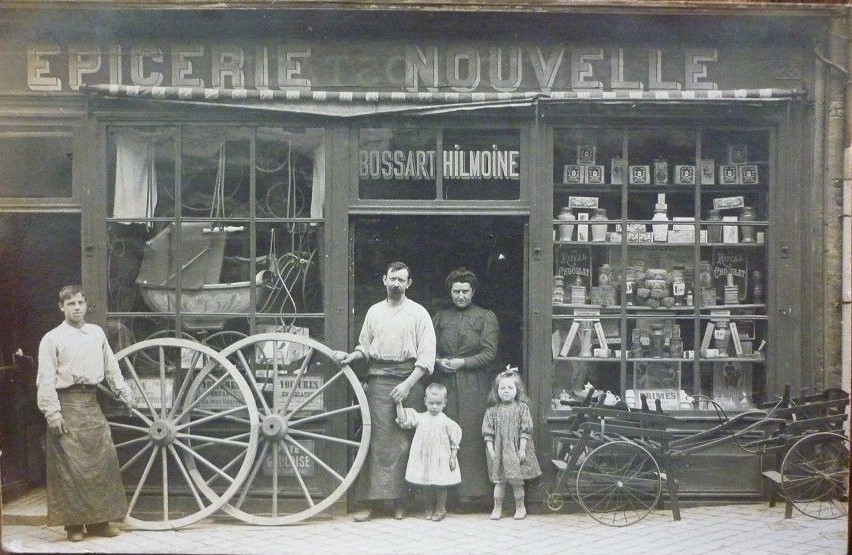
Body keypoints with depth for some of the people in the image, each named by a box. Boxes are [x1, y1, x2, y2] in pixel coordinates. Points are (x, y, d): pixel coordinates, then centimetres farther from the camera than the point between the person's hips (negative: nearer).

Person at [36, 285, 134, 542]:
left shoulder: (97, 333, 11)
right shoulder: (52, 338, -4)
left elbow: (111, 367, 16)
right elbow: (46, 379, -8)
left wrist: (125, 392, 13)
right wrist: (52, 412, -14)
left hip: (91, 402, 5)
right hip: (67, 403, -5)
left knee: (101, 461, 6)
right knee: (70, 465, -2)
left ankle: (98, 520, 16)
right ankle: (73, 523, 8)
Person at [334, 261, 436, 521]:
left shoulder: (418, 313, 5)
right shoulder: (374, 311, 15)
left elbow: (427, 356, -1)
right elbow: (365, 346, 20)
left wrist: (407, 384, -11)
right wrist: (350, 357, -2)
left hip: (409, 378, -2)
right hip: (378, 380, 2)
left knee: (403, 441, -2)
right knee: (378, 440, -4)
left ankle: (399, 502, 4)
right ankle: (372, 500, -2)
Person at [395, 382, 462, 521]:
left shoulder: (446, 422, -4)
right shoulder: (420, 418, 2)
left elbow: (454, 442, 0)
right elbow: (403, 420, 1)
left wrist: (453, 457, -3)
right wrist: (399, 404, -6)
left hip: (440, 459, -2)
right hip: (423, 459, 2)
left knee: (440, 486, 4)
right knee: (425, 487, 10)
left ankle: (440, 509, 21)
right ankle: (429, 509, 26)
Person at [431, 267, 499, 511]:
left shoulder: (486, 317, 7)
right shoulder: (440, 317, 17)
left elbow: (489, 353, -1)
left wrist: (463, 362, -11)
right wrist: (438, 361, -5)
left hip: (474, 386, -3)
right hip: (446, 384, 3)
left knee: (471, 437, -6)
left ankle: (470, 492, -1)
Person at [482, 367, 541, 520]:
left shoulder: (522, 408, -2)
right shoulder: (492, 411, 3)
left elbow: (525, 431, -5)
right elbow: (488, 433, 2)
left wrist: (522, 449, -10)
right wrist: (490, 450, -4)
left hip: (516, 451, -1)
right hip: (499, 450, 1)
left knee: (517, 481, 4)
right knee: (499, 481, 5)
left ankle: (520, 507, 21)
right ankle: (497, 508, 17)